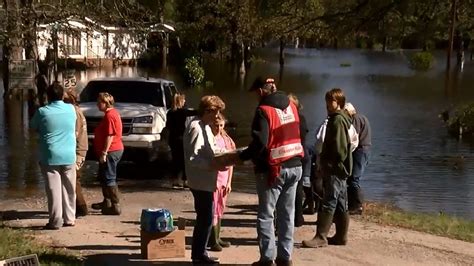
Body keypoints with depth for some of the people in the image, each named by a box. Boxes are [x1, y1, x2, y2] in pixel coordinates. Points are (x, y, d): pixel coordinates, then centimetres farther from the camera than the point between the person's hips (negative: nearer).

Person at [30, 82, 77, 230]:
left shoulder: (42, 112, -9)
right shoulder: (71, 109, 1)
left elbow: (33, 127, 7)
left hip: (50, 157, -3)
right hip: (69, 156, 3)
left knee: (54, 190, 0)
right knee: (69, 189, 12)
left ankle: (55, 221, 1)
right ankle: (69, 219, 18)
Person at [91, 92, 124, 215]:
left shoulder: (109, 115, -18)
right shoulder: (113, 112, 14)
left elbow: (110, 136, -24)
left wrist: (104, 153, -23)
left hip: (111, 151, -11)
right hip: (115, 150, 11)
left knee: (109, 178, -8)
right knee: (103, 177, 22)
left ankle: (116, 206, -7)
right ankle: (107, 202, 34)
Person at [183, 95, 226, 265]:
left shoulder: (205, 127, 14)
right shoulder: (196, 128, -17)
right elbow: (192, 158, -22)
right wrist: (213, 165, -25)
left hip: (205, 181, 10)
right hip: (201, 181, -10)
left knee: (204, 218, 16)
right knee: (206, 218, -4)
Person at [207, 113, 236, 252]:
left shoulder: (226, 140, 10)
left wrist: (229, 182, 8)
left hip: (224, 179, 6)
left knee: (220, 209, 11)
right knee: (213, 209, -6)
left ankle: (216, 238, 20)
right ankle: (213, 241, -3)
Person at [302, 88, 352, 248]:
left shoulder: (338, 120, -12)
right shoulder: (335, 119, 18)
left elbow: (340, 147, -19)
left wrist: (335, 165, -19)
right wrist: (325, 165, 18)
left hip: (335, 169, -10)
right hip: (339, 169, 10)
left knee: (328, 203, -10)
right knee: (340, 205, 12)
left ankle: (321, 237, -10)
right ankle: (341, 236, 17)